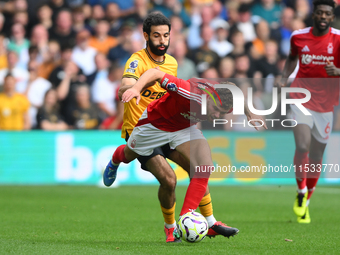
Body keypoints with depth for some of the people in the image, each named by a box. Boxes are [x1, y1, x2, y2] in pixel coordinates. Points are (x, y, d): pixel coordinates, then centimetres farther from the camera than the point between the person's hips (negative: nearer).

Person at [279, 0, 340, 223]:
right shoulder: (298, 37, 0)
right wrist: (284, 78, 5)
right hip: (302, 100, 0)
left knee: (316, 156, 7)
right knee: (302, 147, -19)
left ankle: (306, 201, 26)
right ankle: (301, 193, 3)